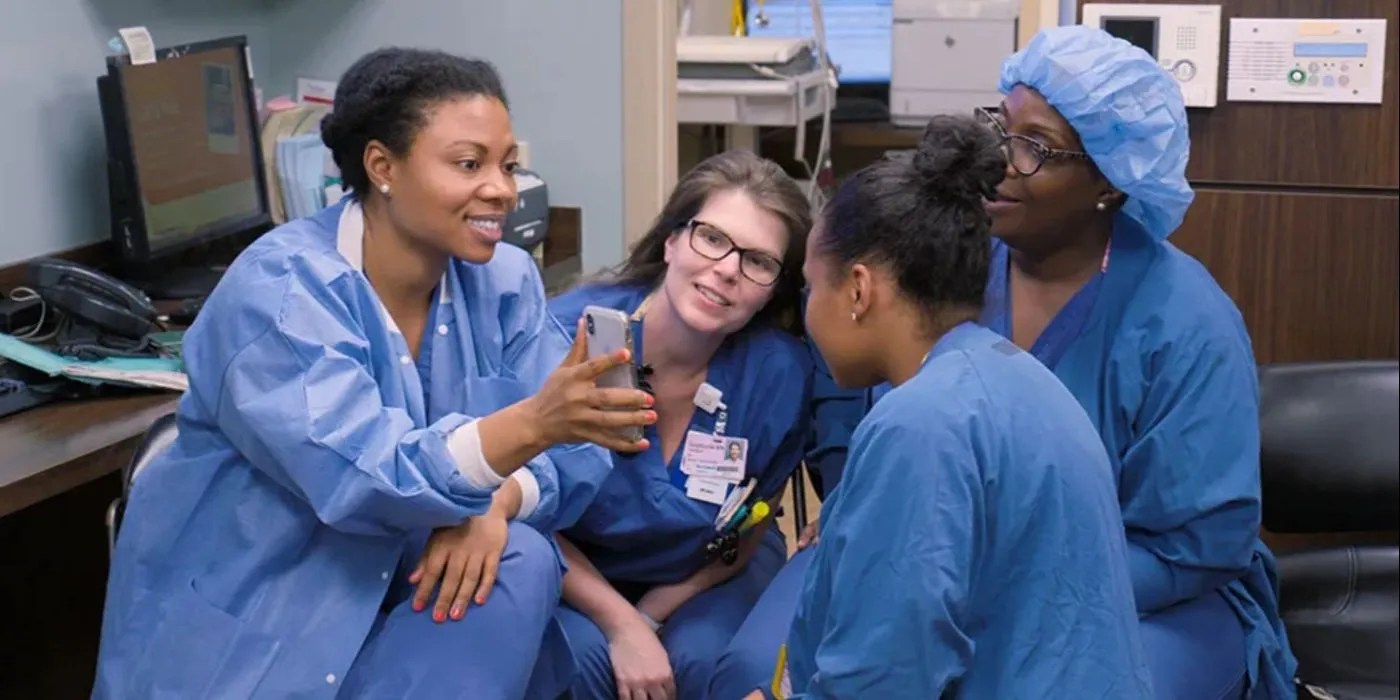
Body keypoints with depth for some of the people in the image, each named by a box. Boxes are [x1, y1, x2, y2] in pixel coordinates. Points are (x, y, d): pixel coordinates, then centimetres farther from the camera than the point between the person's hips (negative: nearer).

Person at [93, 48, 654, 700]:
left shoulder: (503, 279, -3)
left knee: (518, 559, -22)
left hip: (392, 590, 6)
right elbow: (361, 477, -33)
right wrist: (531, 422, -47)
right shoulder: (280, 289, -21)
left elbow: (571, 453, -8)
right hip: (246, 626, -6)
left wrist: (498, 499, -30)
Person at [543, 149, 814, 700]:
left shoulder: (780, 371, -21)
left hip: (704, 576, 2)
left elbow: (747, 531, -4)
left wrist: (654, 613, -12)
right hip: (577, 571, -1)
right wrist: (620, 623, -20)